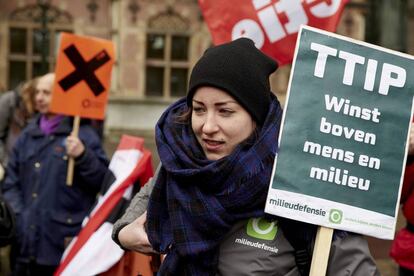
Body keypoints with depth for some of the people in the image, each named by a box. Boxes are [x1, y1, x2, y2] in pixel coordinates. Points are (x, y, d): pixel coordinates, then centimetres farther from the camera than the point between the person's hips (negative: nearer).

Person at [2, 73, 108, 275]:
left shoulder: (83, 135, -3)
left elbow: (104, 181, -10)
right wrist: (17, 216, 4)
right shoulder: (28, 135, 14)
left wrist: (83, 156, -24)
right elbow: (11, 182, 16)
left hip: (64, 243, -5)